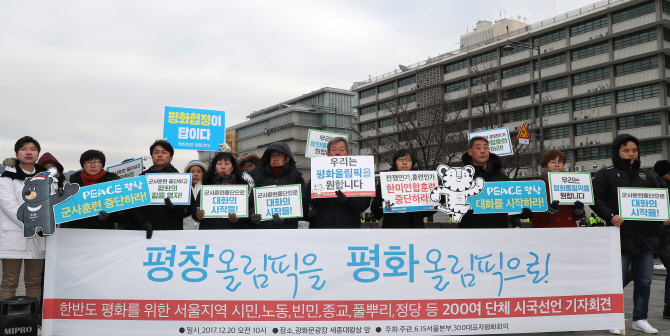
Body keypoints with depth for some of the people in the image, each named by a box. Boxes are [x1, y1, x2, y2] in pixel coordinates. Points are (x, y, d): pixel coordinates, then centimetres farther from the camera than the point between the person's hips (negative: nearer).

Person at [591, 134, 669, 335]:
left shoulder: (647, 176, 18)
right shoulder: (606, 174, 3)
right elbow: (596, 200, -6)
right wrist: (610, 216, -21)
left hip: (646, 236, 5)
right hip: (621, 235, -5)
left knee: (644, 280, 9)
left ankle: (640, 319, 22)